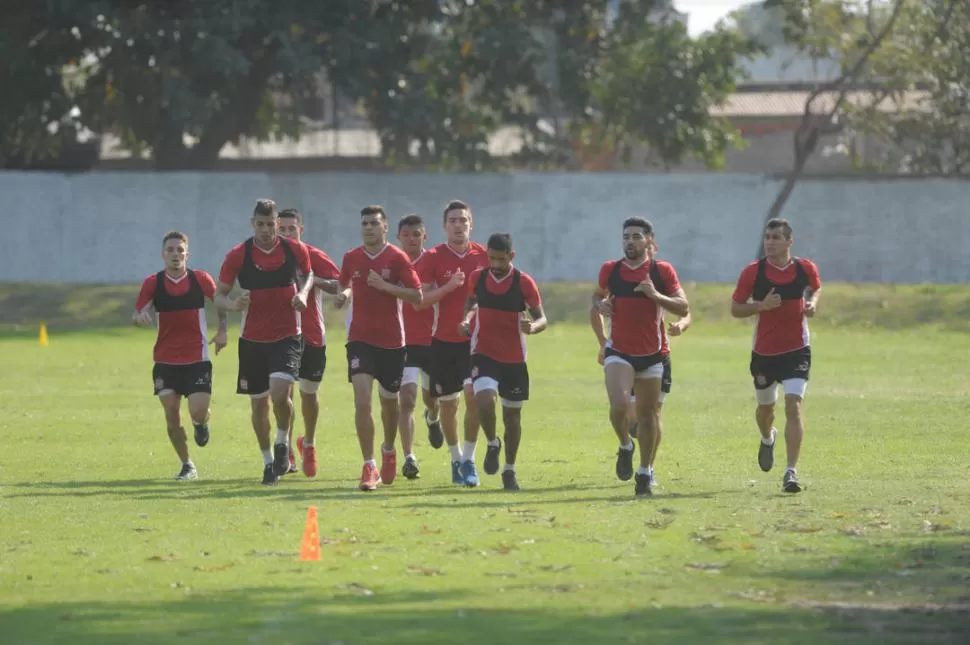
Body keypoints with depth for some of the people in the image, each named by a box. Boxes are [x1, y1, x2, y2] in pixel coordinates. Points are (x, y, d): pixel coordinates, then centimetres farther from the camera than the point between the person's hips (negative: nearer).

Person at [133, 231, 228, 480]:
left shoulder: (200, 279, -4)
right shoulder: (153, 283, -3)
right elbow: (136, 314, -6)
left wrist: (222, 331, 0)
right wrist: (140, 317, -29)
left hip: (197, 359, -1)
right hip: (165, 361, 1)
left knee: (198, 413, -13)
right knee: (172, 416, -2)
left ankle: (202, 423, 26)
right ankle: (187, 466, 14)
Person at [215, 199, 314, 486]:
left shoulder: (295, 250, -3)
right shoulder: (238, 255, -7)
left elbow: (308, 273, 17)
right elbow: (219, 295, -2)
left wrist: (303, 293, -4)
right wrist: (233, 304, -24)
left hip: (287, 336, -1)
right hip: (252, 339, 1)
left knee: (279, 392, -21)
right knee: (259, 403, 7)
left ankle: (283, 443, 6)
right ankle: (269, 461, 23)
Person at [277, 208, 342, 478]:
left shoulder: (314, 257, -3)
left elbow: (339, 285, -9)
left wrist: (315, 281, -25)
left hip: (311, 336, -1)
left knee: (308, 393, 7)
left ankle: (308, 443, 30)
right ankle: (286, 452, 0)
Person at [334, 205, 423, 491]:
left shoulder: (397, 258, -6)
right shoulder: (351, 258, 3)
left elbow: (417, 296, -9)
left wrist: (384, 286, -20)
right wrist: (344, 294, -4)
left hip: (391, 341, -1)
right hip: (360, 339, 1)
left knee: (389, 401, 14)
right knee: (362, 401, -15)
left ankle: (388, 450, 42)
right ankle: (369, 466, -13)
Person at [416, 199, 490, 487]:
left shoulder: (483, 255, 3)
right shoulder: (434, 257, -1)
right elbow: (422, 299, -6)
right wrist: (448, 286, -19)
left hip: (475, 338, 0)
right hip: (444, 341, 0)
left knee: (473, 394, -16)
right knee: (447, 404, 5)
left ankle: (469, 460, -6)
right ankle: (456, 459, 25)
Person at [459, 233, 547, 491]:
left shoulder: (524, 282, -9)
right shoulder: (478, 277, -2)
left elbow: (542, 318, -6)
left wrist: (533, 326, -30)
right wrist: (467, 319, -5)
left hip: (514, 358, 0)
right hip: (484, 353, 0)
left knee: (512, 414, 9)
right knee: (484, 400, -24)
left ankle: (509, 470, 26)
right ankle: (492, 444, 5)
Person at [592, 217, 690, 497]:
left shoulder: (662, 271, -2)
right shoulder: (610, 270, 3)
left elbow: (684, 307, -4)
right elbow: (598, 295, 22)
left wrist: (656, 295, -20)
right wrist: (600, 304, -2)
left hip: (652, 353, 0)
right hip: (619, 352, 0)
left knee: (648, 414, 6)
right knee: (619, 404, -22)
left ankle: (645, 472, 21)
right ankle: (625, 446, 7)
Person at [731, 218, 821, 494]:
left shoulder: (805, 268, -4)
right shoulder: (753, 272, -9)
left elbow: (816, 288, 19)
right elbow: (735, 308, -4)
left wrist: (812, 303, -4)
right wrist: (761, 305, -22)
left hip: (796, 350, -1)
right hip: (764, 352, 1)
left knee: (793, 405, -17)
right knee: (765, 407, 17)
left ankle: (791, 472, -18)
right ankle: (767, 438, 55)